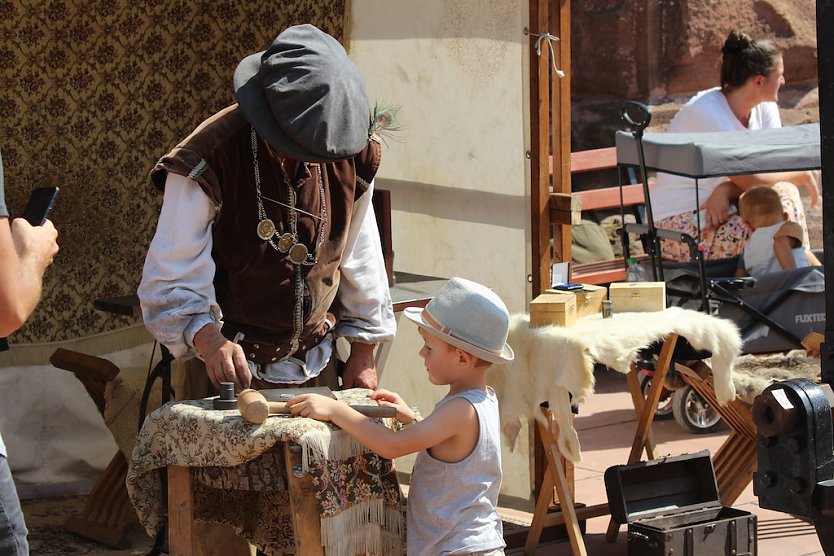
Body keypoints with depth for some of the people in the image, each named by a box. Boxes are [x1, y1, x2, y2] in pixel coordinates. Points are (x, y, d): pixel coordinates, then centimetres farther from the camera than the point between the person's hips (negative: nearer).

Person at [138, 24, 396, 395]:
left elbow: (360, 258, 7)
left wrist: (363, 351, 11)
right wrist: (208, 339, -39)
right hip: (229, 365, -4)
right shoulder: (207, 159, -23)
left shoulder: (351, 153, -7)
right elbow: (171, 281, -21)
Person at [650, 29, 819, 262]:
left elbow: (769, 172, -7)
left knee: (785, 193, -18)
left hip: (719, 208, 7)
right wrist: (802, 175, -9)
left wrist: (725, 190, -25)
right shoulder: (707, 112, -21)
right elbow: (750, 181, -22)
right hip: (680, 223, -7)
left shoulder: (766, 109, 4)